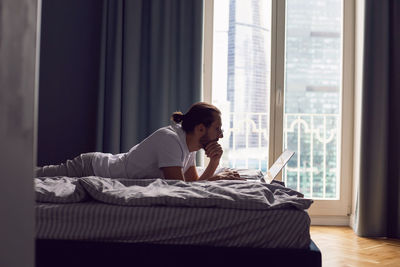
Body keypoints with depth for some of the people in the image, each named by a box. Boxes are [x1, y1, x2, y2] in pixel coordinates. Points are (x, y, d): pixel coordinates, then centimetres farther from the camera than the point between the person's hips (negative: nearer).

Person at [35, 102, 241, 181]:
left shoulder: (190, 145, 0)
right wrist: (217, 178, -18)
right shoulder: (170, 139, -27)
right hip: (91, 169, -8)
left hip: (104, 164, 8)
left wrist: (214, 162, -9)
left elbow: (194, 181, 5)